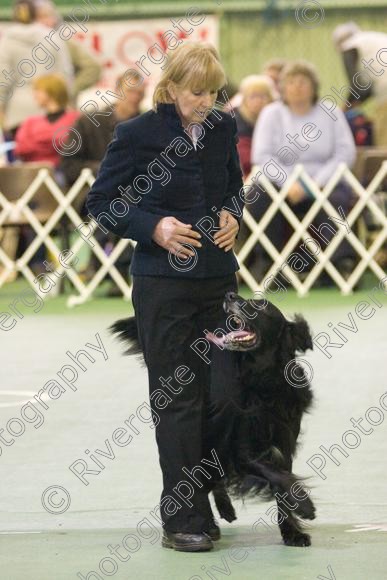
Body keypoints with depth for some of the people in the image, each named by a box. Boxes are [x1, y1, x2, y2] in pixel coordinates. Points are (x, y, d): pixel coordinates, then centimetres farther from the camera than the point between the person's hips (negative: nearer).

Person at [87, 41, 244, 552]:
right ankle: (183, 520, 3)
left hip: (219, 277, 5)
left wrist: (232, 215, 0)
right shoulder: (138, 134, -9)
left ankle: (194, 496, 21)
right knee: (178, 399, -2)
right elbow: (101, 201, -3)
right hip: (164, 282, -5)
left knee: (226, 392, 4)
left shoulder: (223, 129, 5)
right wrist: (154, 227, -18)